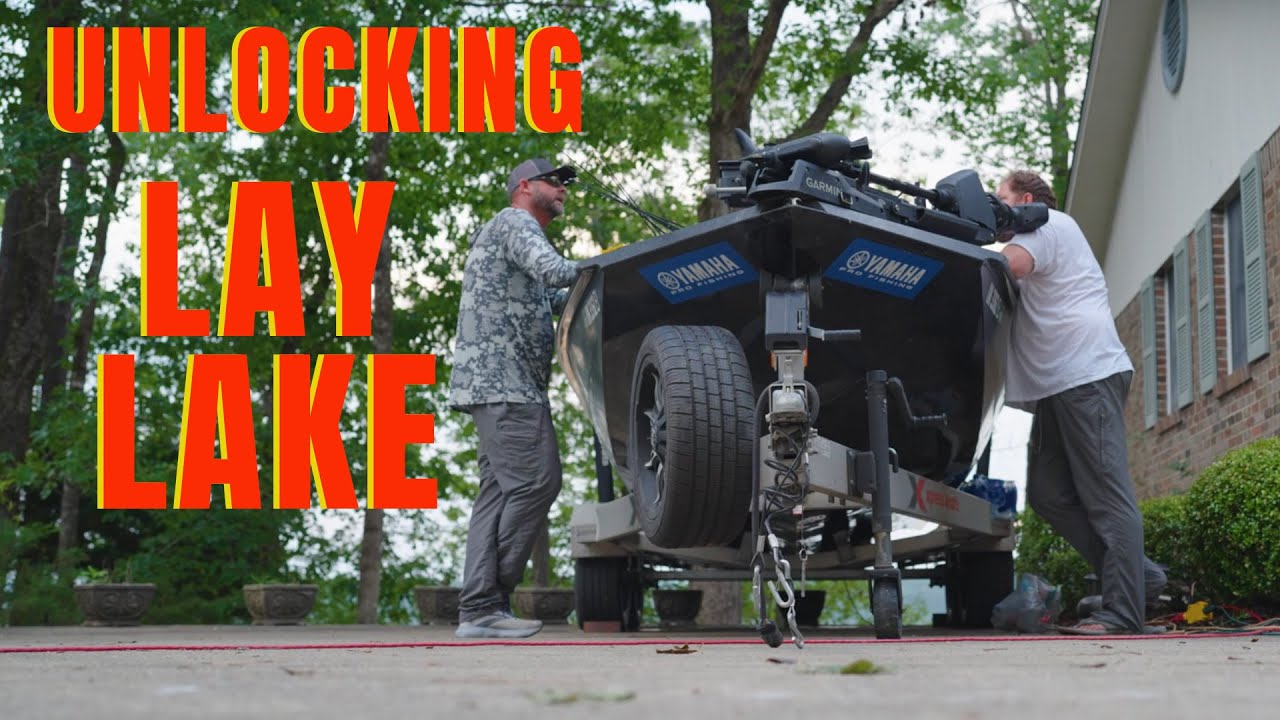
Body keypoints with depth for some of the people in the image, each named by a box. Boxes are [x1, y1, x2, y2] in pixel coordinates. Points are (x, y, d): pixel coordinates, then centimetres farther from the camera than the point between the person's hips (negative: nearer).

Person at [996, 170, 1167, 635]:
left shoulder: (1050, 224, -1)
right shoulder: (1038, 237, 32)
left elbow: (1008, 265, -19)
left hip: (1088, 375, -11)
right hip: (1056, 386, 11)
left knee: (1107, 497, -12)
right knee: (1048, 494, 5)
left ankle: (1123, 611, -15)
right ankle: (1139, 576, 8)